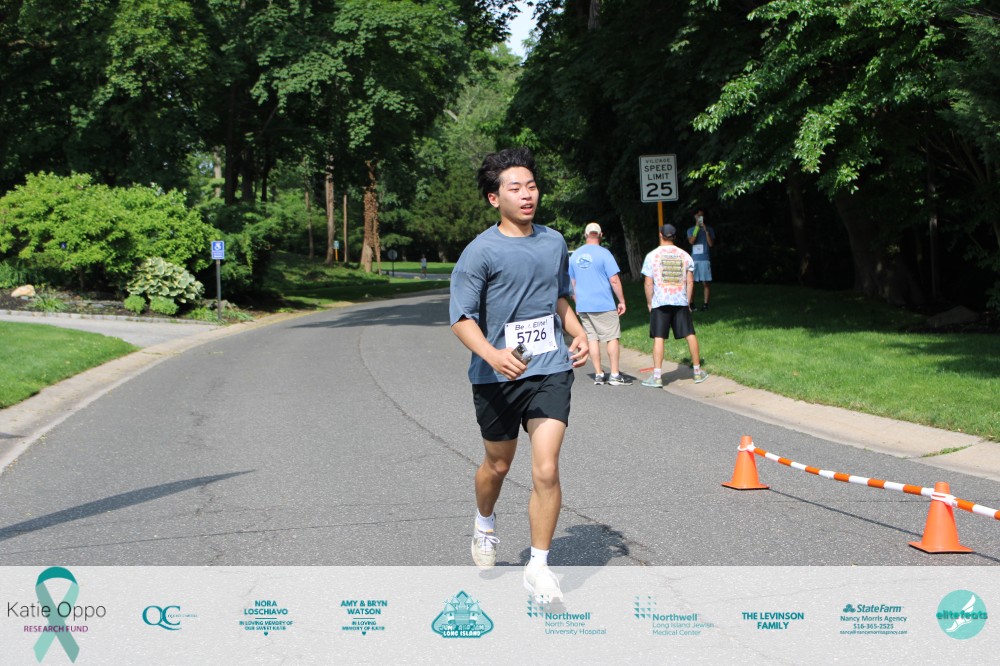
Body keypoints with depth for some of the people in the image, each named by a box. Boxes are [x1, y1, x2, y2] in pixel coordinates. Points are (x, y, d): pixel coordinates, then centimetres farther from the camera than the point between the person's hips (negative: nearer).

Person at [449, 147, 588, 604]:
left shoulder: (554, 242, 7)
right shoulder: (481, 252, -9)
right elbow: (462, 318, -12)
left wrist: (577, 334, 8)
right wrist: (492, 355, -30)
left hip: (551, 370, 2)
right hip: (496, 377, -2)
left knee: (546, 469, -11)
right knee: (498, 464, 17)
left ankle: (539, 567, 1)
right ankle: (485, 526, 49)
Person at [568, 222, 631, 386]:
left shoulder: (574, 256, 8)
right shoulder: (603, 253, -10)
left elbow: (572, 283, 15)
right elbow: (614, 280, -12)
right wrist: (622, 301, -4)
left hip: (583, 306, 5)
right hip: (604, 305, -5)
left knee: (592, 338, 9)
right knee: (612, 337, 2)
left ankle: (598, 374, 10)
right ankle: (615, 375, 1)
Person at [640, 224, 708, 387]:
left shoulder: (652, 256, -2)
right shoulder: (685, 256, 6)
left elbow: (648, 283, -3)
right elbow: (690, 282, 6)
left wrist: (649, 303, 6)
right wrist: (688, 302, 13)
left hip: (660, 302, -2)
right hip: (681, 301, 3)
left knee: (658, 338, -4)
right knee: (690, 335, 10)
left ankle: (657, 376, -8)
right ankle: (698, 372, 18)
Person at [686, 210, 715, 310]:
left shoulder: (709, 230, 9)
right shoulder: (691, 230, 12)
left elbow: (711, 244, -2)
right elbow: (691, 241, -6)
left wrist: (706, 231, -10)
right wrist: (697, 227, -9)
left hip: (705, 259, -1)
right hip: (694, 259, 1)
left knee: (705, 283, -3)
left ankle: (705, 304, -1)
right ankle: (691, 304, 4)